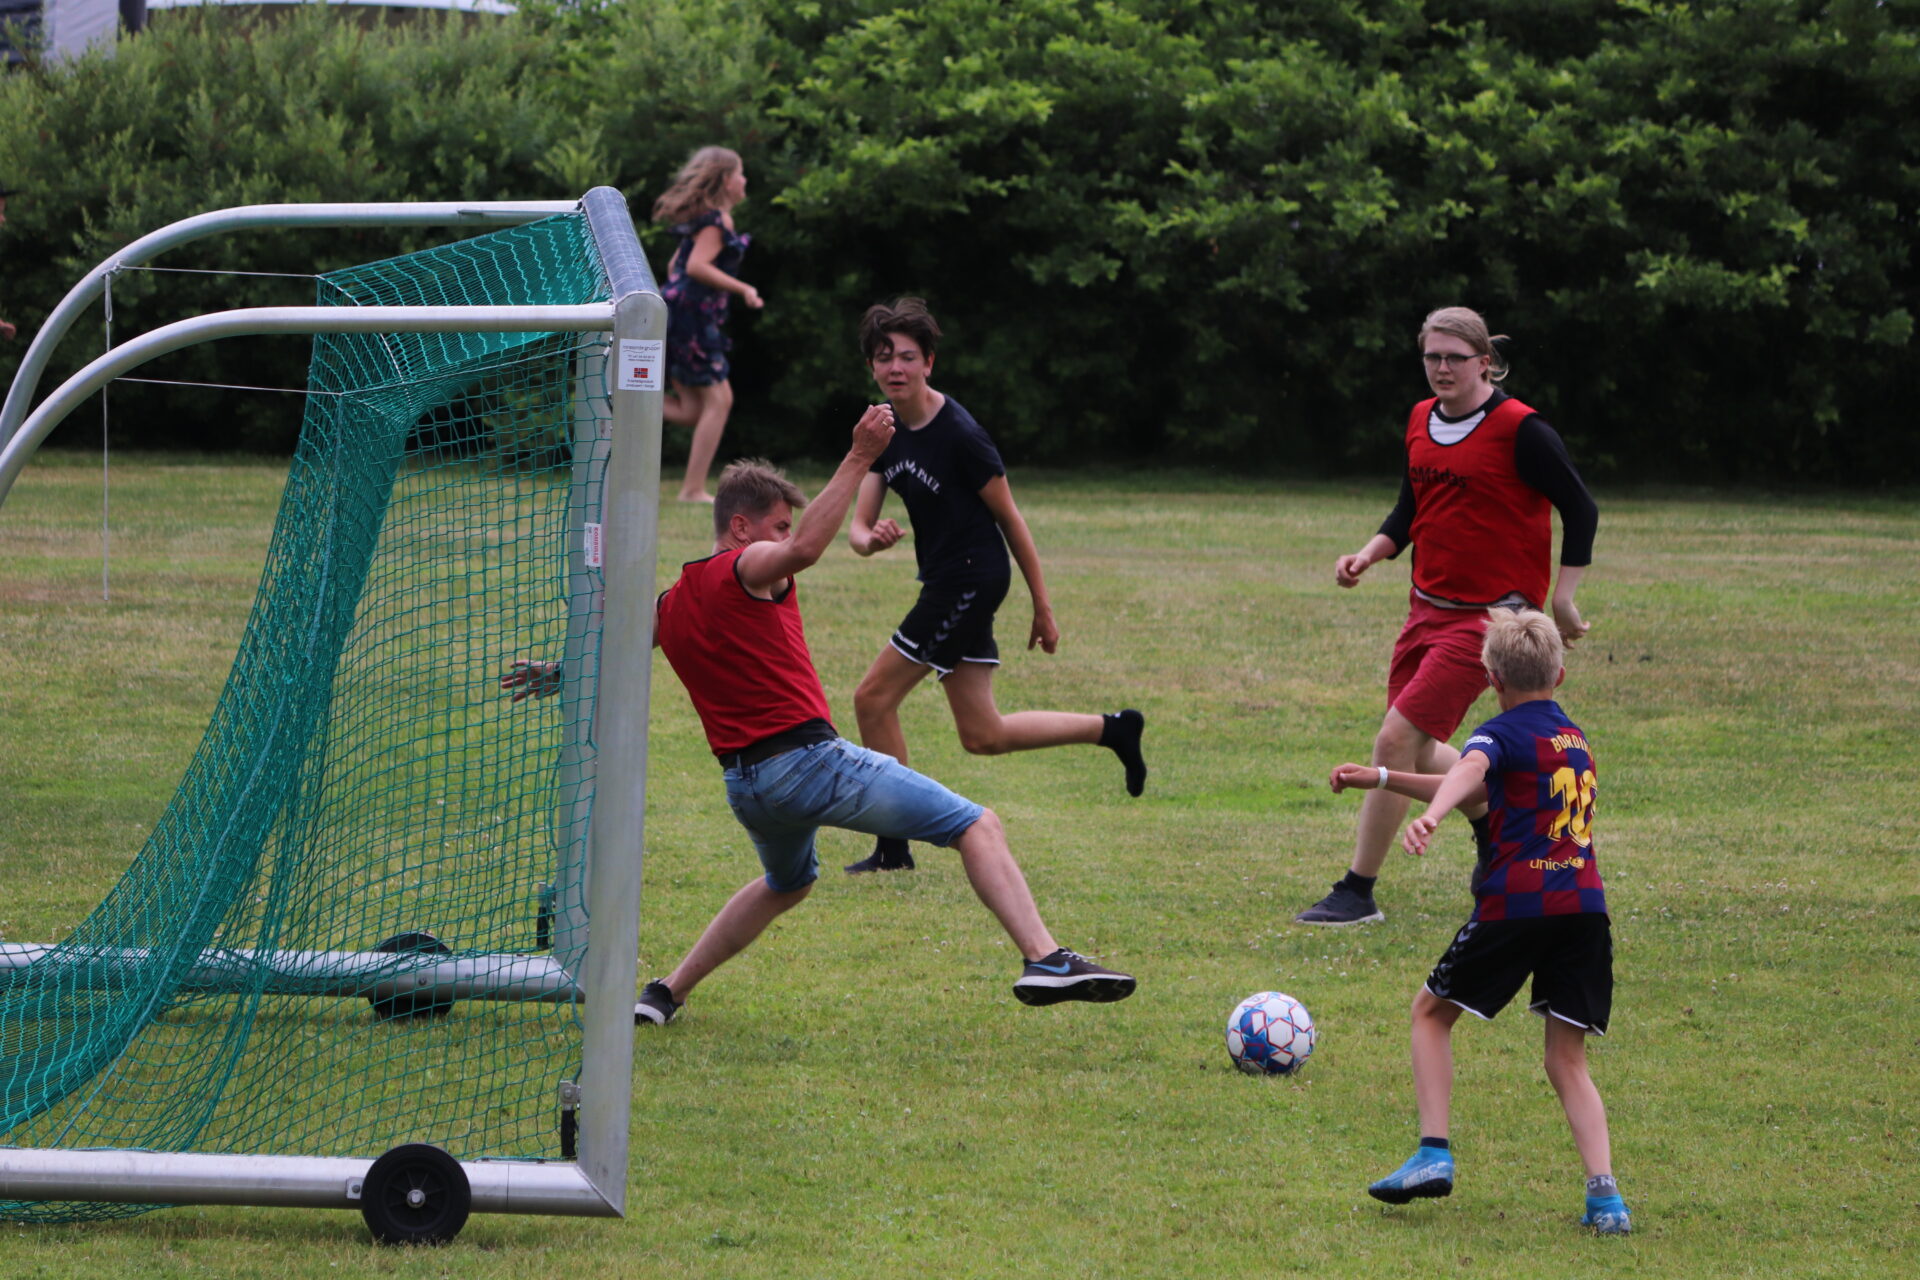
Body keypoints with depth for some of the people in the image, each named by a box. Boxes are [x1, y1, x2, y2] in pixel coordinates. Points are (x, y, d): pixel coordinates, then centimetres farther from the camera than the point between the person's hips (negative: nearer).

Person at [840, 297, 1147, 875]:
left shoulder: (958, 433, -17)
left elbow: (1009, 519, -11)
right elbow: (859, 523, 4)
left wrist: (1042, 607, -7)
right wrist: (870, 540, -22)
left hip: (970, 582, -8)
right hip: (944, 583, 8)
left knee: (874, 699, -7)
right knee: (983, 736, 12)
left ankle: (893, 846, 2)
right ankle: (1114, 729, 25)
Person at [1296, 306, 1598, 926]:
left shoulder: (1519, 430, -13)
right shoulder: (1421, 421, 8)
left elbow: (1580, 509, -7)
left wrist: (1562, 601, -7)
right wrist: (1370, 554, 1)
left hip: (1489, 613, -8)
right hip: (1428, 608, 8)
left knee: (1396, 740, -13)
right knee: (1417, 748, 13)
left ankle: (1356, 892, -7)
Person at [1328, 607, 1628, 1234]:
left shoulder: (1502, 734, 1)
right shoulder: (1575, 738, 25)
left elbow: (1469, 772, -26)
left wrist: (1430, 818, -46)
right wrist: (1383, 779, 34)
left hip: (1517, 901, -6)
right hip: (1586, 906, 6)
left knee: (1431, 1011, 15)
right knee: (1567, 1060, 10)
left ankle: (1433, 1154, 3)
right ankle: (1605, 1192, -8)